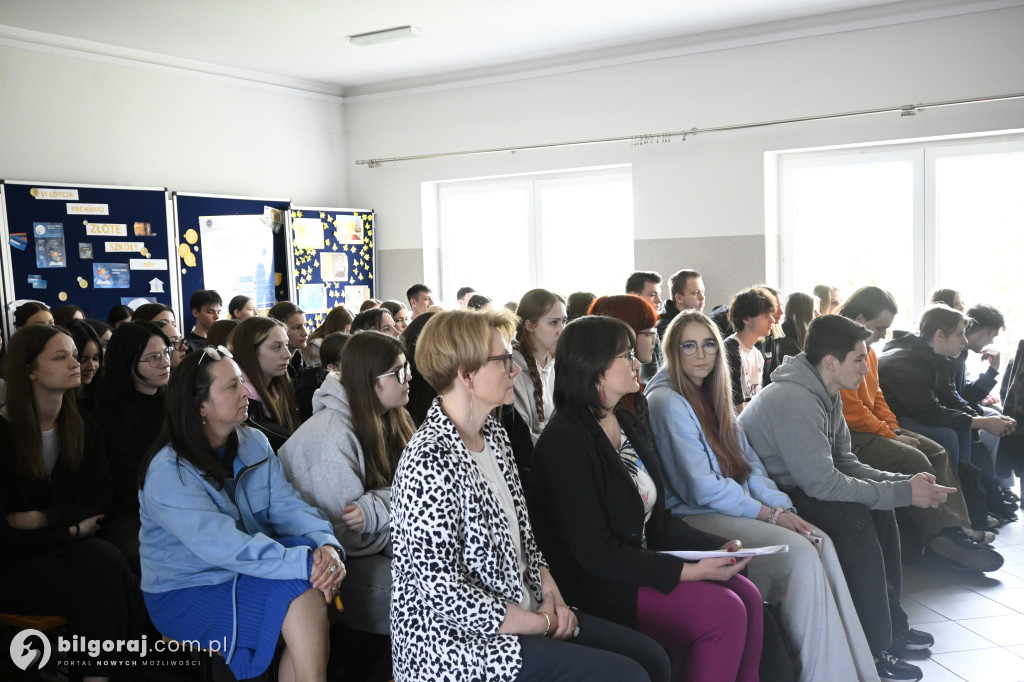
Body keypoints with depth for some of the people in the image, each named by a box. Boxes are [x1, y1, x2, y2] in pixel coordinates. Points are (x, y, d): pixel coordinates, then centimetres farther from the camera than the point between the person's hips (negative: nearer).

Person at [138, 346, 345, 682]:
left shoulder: (254, 443, 2)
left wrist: (326, 543, -26)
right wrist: (304, 563, -36)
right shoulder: (168, 473, -20)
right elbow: (224, 546, -30)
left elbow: (286, 505, -7)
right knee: (301, 589, -25)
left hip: (247, 569, 6)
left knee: (316, 573, -21)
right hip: (186, 591, -6)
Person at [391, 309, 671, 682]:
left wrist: (550, 592, -1)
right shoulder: (430, 462, -23)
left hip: (525, 607, 9)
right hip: (461, 642, -9)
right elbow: (445, 594, -24)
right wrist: (544, 624, -14)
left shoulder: (493, 433, 6)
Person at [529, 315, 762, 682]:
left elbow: (657, 518, 13)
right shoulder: (564, 441, -19)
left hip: (641, 559, 9)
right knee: (723, 612, -18)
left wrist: (716, 547, -2)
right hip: (593, 584, -9)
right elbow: (595, 551, -22)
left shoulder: (626, 424, 11)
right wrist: (685, 571, -21)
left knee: (747, 595, -6)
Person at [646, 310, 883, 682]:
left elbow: (748, 461, 12)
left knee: (821, 542, -13)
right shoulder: (667, 402, -12)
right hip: (696, 517, -8)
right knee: (799, 553, -22)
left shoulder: (711, 395, 14)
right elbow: (702, 488, -16)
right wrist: (770, 514, -12)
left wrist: (784, 506, -4)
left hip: (737, 508, 8)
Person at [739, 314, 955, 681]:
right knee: (854, 518, -23)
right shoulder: (795, 400, -27)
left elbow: (844, 462, 10)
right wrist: (902, 492, -20)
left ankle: (891, 624, 15)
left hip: (790, 488, 10)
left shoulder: (825, 393, 5)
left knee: (879, 507, 4)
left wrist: (901, 481, -5)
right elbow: (822, 483, -28)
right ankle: (874, 651, -12)